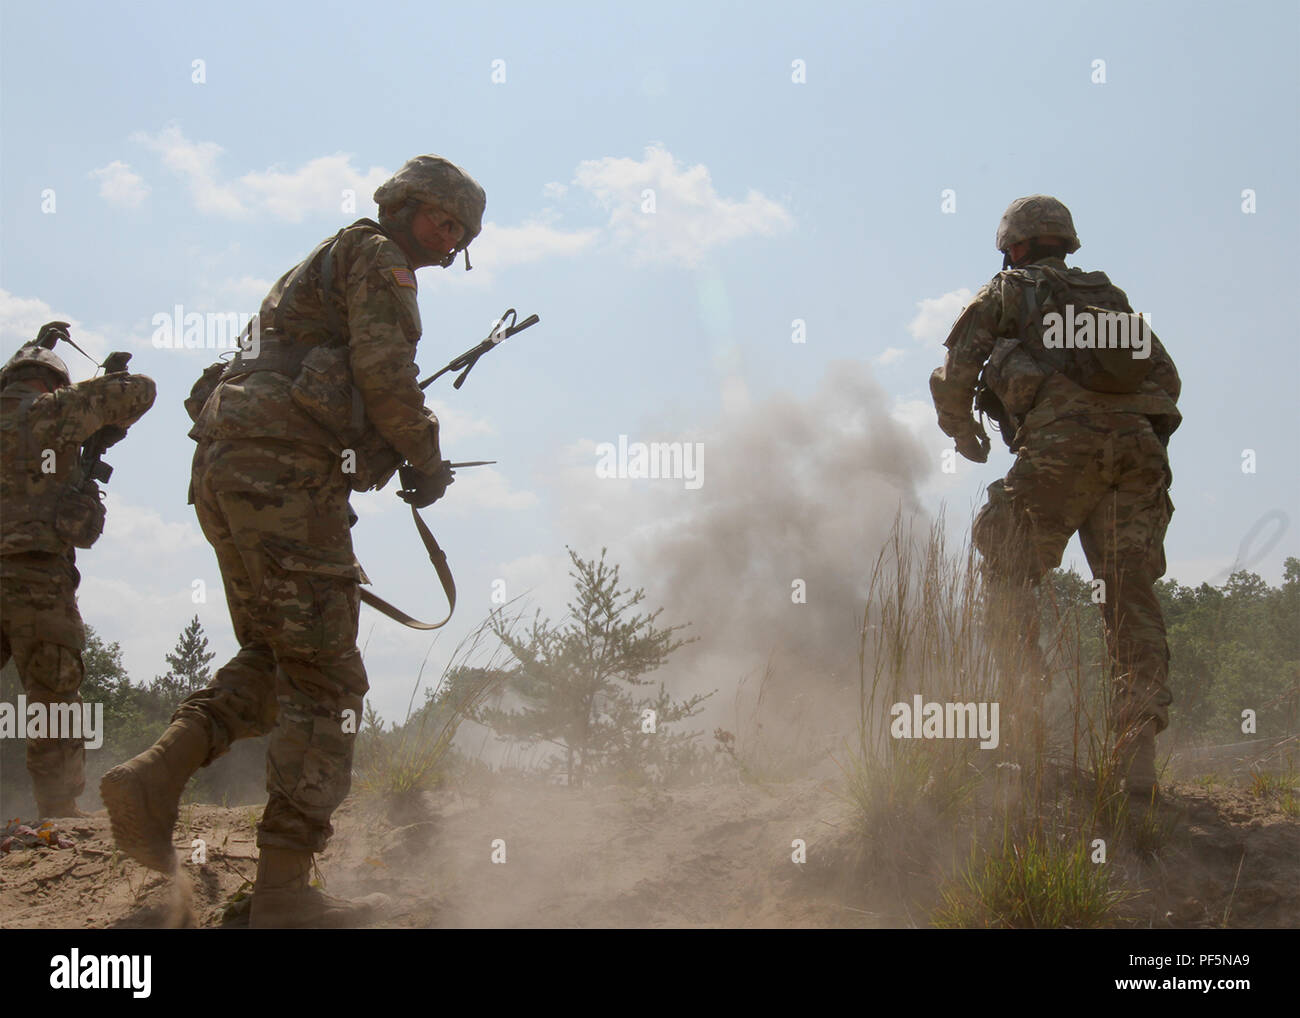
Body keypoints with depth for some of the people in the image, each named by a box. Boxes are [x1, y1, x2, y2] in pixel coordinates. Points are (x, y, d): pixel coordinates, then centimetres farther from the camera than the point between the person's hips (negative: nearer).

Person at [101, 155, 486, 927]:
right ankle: (284, 889, -8)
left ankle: (157, 777, 0)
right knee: (324, 681, -6)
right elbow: (385, 372, -13)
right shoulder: (376, 255, 0)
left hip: (226, 470, 10)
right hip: (288, 473, -9)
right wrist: (426, 459, 0)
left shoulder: (320, 271, 29)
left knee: (272, 660, 19)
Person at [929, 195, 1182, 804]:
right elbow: (1167, 378, 23)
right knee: (1131, 599, 1)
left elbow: (955, 372, 8)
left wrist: (963, 431, 25)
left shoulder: (1007, 291, 17)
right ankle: (1138, 751, -8)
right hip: (1138, 447, 4)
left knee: (1008, 575, 8)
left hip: (1059, 444, -4)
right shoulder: (1112, 295, 29)